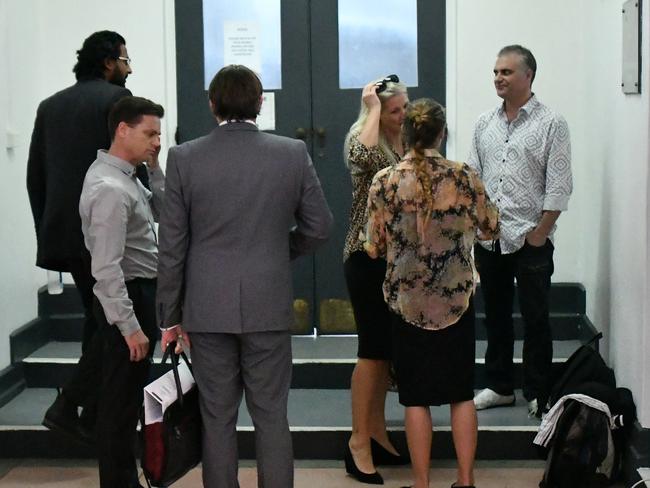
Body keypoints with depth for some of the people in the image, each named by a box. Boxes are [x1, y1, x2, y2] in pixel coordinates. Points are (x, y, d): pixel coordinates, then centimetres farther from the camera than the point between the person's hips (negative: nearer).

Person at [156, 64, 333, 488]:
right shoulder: (293, 153, -3)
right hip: (269, 306, 0)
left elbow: (172, 247, -2)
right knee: (272, 417, 8)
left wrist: (171, 315, 6)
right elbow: (319, 227, 4)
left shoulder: (184, 158, -4)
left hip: (208, 309, 0)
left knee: (218, 419, 9)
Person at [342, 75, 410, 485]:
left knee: (389, 347, 12)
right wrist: (373, 108, -22)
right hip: (368, 256, -7)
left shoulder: (408, 143, 9)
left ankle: (377, 432, 22)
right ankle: (359, 441, 2)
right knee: (373, 347, -7)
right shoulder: (361, 138, -10)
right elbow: (362, 156, -36)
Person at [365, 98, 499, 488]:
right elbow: (491, 229, 7)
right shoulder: (465, 178, -7)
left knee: (416, 396, 8)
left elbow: (374, 248, -3)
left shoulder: (386, 182, -9)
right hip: (457, 299, 1)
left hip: (407, 302, -1)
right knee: (462, 392, 13)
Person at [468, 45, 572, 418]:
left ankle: (538, 393, 13)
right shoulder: (485, 123, 11)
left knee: (535, 319, 2)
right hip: (488, 238, 5)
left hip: (530, 238, -5)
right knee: (496, 315, 13)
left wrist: (540, 232, -12)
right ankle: (500, 386, 25)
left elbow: (559, 186, -8)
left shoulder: (551, 123, -5)